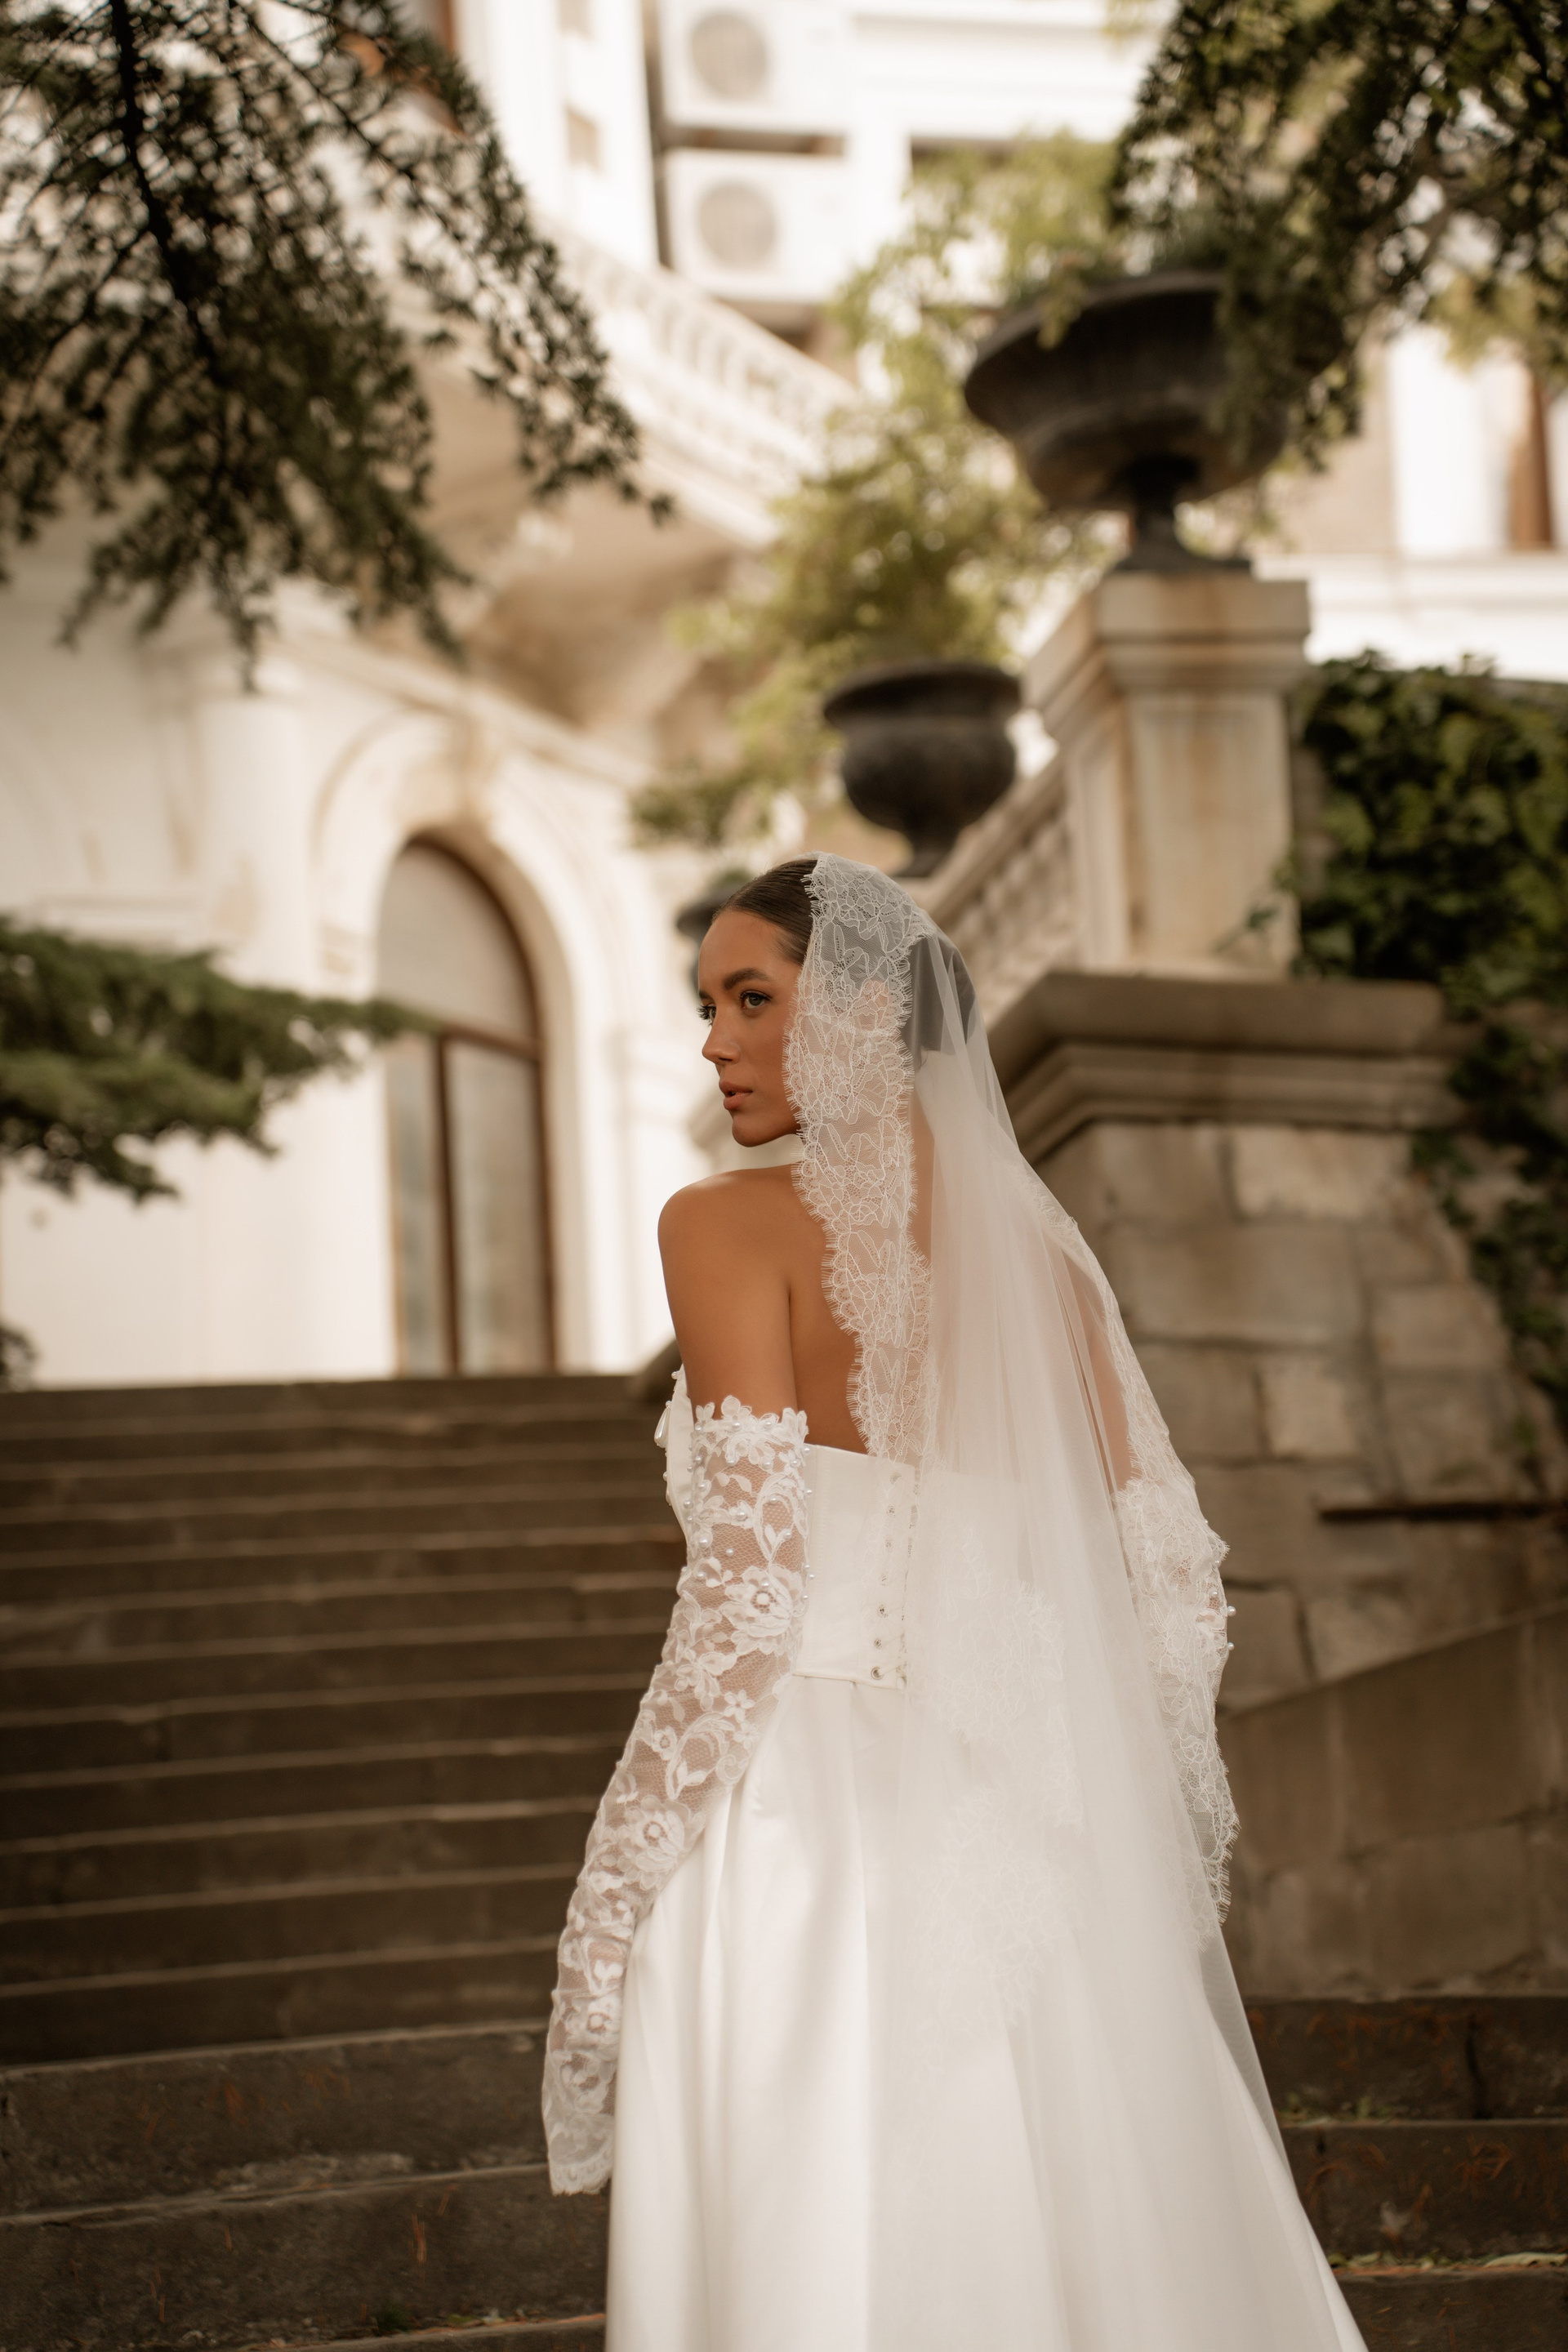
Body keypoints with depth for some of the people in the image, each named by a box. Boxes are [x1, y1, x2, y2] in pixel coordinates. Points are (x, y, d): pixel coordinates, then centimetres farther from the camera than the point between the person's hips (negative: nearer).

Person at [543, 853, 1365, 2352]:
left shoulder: (732, 1227, -5)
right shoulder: (1032, 1244, 11)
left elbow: (746, 1588, -14)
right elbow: (1167, 1581, 10)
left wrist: (616, 1899, -11)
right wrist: (1161, 1859, 19)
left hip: (807, 1810, -6)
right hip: (1019, 1824, 6)